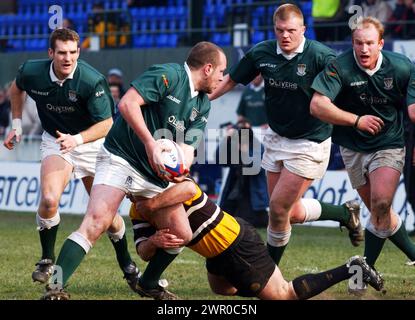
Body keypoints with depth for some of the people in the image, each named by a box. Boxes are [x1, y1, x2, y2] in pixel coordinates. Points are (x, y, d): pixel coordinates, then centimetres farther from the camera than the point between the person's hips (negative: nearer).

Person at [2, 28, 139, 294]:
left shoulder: (92, 81, -27)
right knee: (49, 200, -23)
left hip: (91, 142, -1)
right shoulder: (31, 72, -15)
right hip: (55, 141, 1)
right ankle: (47, 261, -2)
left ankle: (127, 265, 26)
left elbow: (106, 123, -22)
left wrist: (77, 139, -36)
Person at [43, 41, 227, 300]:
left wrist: (182, 166, -17)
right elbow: (127, 103, -22)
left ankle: (148, 284, 27)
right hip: (121, 159, -8)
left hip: (156, 173, 8)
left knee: (182, 234, 2)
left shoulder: (203, 106, 12)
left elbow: (188, 147, 6)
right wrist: (151, 144, -26)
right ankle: (55, 288, -28)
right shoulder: (168, 75, -12)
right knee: (97, 221, -25)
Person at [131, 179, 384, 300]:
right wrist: (154, 241, -28)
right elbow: (144, 252, -5)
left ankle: (351, 270, 4)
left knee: (283, 296, -4)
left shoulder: (171, 185, -24)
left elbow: (188, 188, -50)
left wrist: (151, 205, -43)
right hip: (220, 251, 10)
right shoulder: (138, 211, 5)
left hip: (237, 247, -10)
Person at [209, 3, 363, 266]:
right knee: (292, 213, 11)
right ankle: (345, 213, 36)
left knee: (278, 208, -8)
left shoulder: (321, 56, -19)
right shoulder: (261, 53, -5)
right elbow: (230, 81, 8)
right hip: (277, 137, 6)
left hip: (310, 143, -6)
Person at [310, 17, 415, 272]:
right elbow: (317, 106, -21)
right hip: (354, 148, 1)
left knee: (381, 205, -21)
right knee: (382, 214, 7)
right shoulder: (340, 67, -16)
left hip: (389, 147, -1)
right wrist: (357, 120, -23)